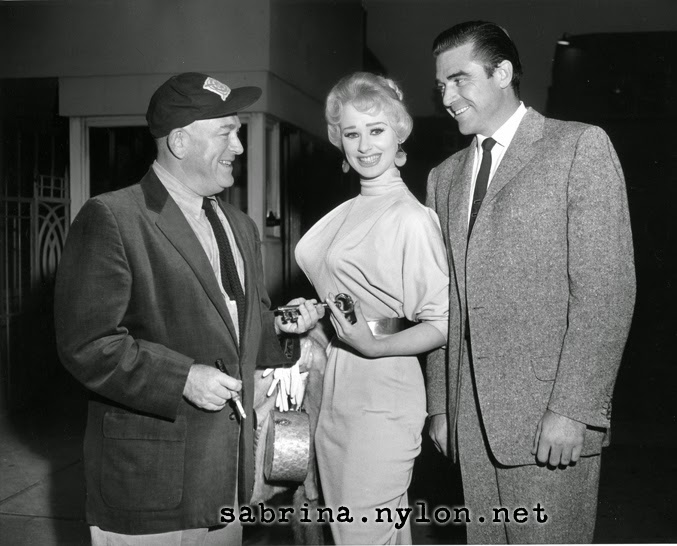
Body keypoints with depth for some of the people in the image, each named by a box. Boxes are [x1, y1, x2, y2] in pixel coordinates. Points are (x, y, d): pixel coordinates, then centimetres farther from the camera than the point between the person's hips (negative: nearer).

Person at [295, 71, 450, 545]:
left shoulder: (411, 218, -14)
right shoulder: (348, 213, 11)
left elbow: (442, 324, -15)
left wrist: (374, 346, -25)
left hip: (380, 395, -8)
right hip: (332, 394, 8)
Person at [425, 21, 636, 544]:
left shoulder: (581, 146, -2)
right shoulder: (445, 176, 16)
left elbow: (607, 289, -9)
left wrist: (573, 408, -15)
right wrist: (440, 403, 10)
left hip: (549, 410, -5)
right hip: (471, 413, 5)